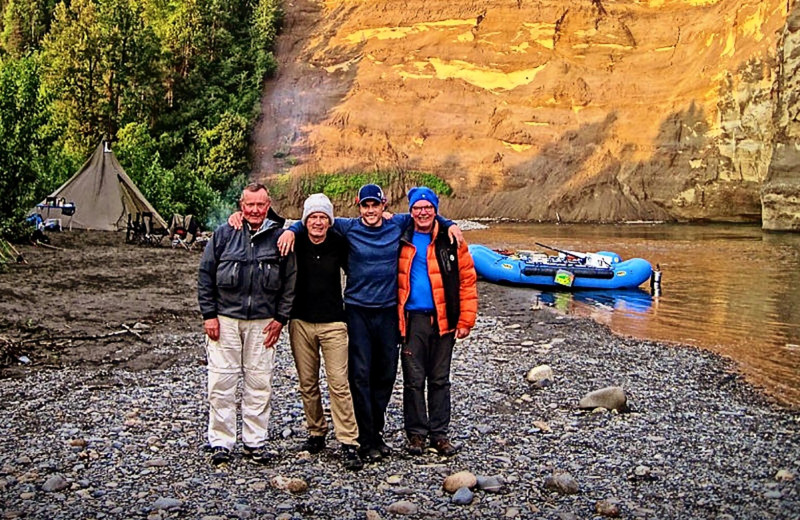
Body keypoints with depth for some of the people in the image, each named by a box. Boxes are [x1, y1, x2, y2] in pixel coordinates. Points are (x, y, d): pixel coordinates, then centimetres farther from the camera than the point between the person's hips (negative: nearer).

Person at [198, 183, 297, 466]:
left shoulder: (279, 237, 4)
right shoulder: (223, 234, 3)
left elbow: (290, 282, 6)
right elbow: (205, 276, 5)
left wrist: (280, 318, 1)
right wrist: (209, 314, -1)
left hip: (263, 322, 1)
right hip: (225, 319, 0)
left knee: (260, 383, 5)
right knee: (221, 382, 0)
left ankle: (255, 442, 17)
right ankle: (220, 442, 12)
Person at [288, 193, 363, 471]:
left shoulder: (338, 244, -1)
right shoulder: (296, 242, -1)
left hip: (333, 323, -2)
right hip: (300, 322, 2)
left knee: (339, 384, -8)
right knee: (307, 384, 9)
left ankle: (349, 443, -5)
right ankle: (316, 434, 26)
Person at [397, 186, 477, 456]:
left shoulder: (451, 240, 0)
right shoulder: (401, 241, 3)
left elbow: (467, 280, -1)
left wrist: (466, 320, -5)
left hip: (443, 320, 0)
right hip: (412, 320, 0)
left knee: (440, 380, 10)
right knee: (413, 380, 5)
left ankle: (439, 433, 20)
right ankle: (416, 433, 18)